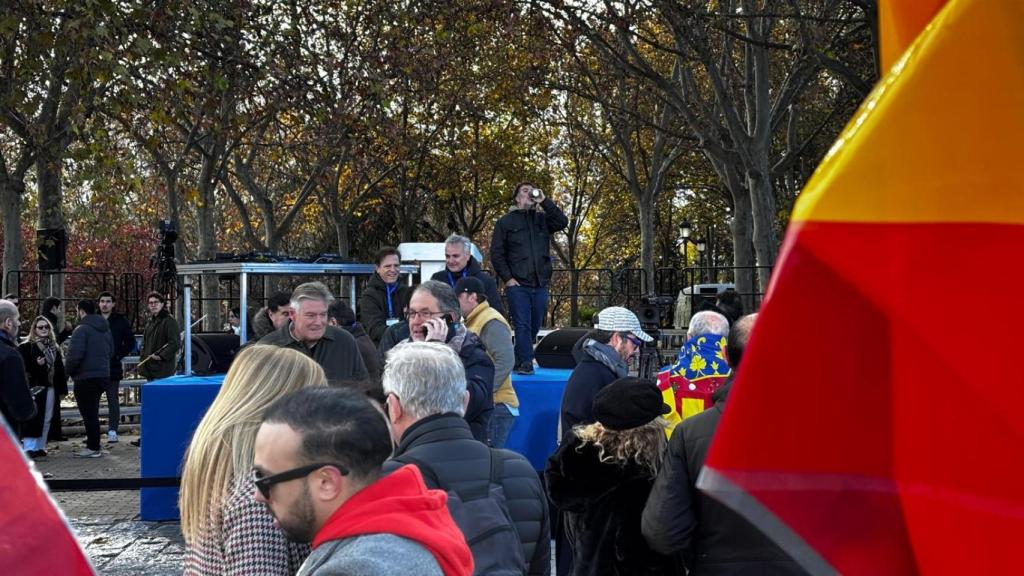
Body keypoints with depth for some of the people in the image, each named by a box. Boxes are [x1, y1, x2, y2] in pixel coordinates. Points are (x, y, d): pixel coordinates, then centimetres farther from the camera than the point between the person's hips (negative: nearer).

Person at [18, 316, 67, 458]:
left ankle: (40, 447, 17)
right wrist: (36, 364, -25)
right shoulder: (26, 347, -2)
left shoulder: (54, 348, 15)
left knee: (46, 419, 9)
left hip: (50, 389, 6)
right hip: (34, 388, -6)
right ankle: (28, 447, -7)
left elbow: (60, 370, 15)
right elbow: (23, 366, -9)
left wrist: (62, 389, 11)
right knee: (32, 418, -9)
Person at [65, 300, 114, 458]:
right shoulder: (105, 329, 13)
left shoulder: (81, 329, -14)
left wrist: (69, 370, -5)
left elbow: (75, 355, -20)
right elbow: (111, 351, 19)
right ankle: (93, 444, 23)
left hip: (86, 378, -8)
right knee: (93, 412, 18)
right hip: (104, 375, 8)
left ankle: (93, 448, 1)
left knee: (88, 413, -2)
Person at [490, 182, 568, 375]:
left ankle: (518, 361, 17)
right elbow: (496, 254, 3)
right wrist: (507, 278, -7)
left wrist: (544, 201, -6)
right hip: (517, 284, -3)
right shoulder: (506, 222, 6)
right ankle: (526, 363, -11)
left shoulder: (542, 219, 14)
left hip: (540, 285, 3)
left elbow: (562, 222, -6)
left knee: (535, 326, 6)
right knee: (522, 325, -10)